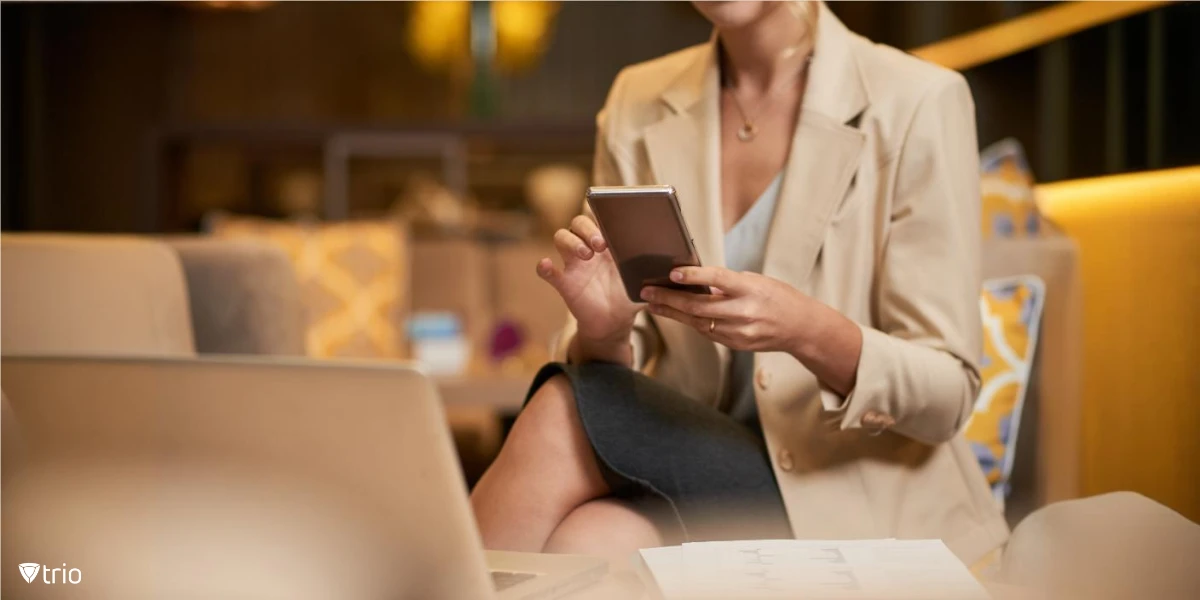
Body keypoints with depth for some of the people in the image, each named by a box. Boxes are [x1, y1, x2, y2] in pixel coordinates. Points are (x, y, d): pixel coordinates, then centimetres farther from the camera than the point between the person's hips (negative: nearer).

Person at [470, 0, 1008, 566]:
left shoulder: (918, 102, -9)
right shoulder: (637, 104, 5)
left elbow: (948, 393, -9)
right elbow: (611, 374, 4)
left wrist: (810, 333, -29)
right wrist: (603, 332, -20)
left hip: (863, 511, -3)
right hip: (689, 481, 3)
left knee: (564, 415, -24)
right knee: (587, 538, -31)